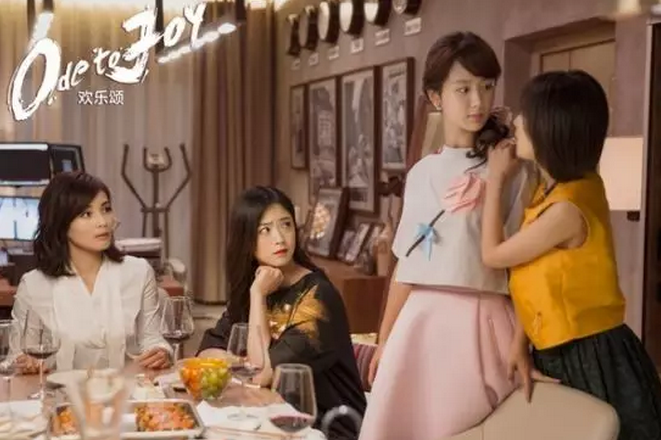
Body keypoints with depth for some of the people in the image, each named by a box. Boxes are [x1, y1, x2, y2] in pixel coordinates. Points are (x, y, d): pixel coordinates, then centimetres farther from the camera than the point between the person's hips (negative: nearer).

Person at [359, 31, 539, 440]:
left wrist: (522, 343, -12)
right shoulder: (422, 174, 11)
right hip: (422, 321, 4)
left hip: (482, 321, -4)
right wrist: (385, 340, 15)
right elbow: (406, 264, 14)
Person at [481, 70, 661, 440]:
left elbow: (493, 256, -11)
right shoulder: (556, 189, 4)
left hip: (591, 360, -8)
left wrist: (496, 179, -5)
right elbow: (534, 272, 4)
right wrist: (520, 342, -3)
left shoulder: (567, 209, -24)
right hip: (564, 355, 8)